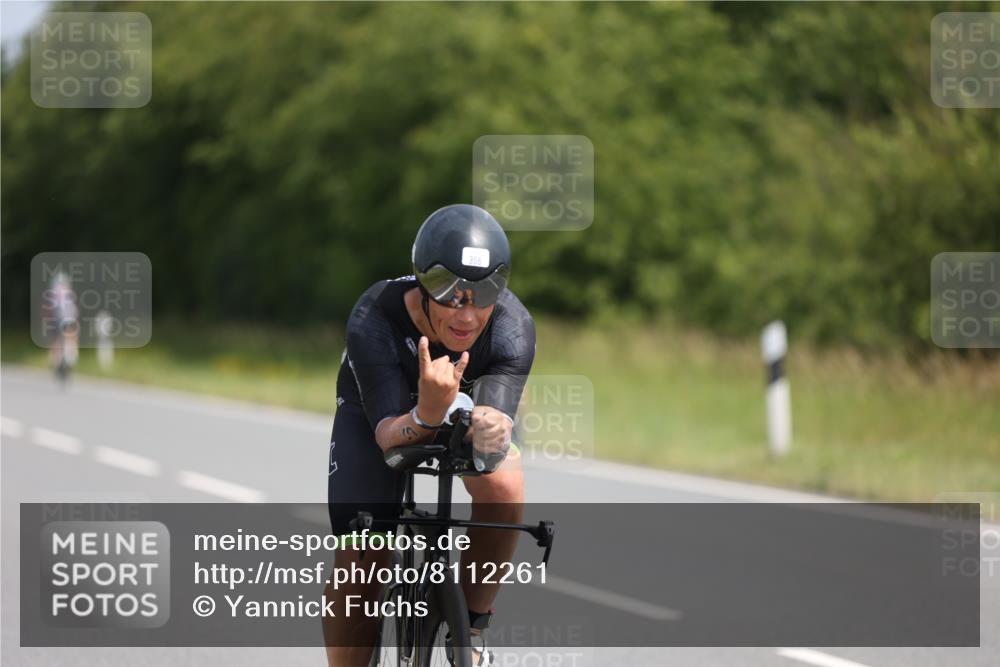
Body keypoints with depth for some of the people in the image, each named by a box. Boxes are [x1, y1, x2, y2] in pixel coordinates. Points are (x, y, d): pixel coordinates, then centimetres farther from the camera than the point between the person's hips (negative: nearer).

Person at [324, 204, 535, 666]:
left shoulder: (512, 328, -35)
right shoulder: (373, 321, -38)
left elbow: (498, 415, -43)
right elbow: (388, 434, -42)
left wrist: (490, 433, -67)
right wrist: (427, 415, -64)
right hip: (378, 406, -1)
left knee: (504, 487, -30)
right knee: (359, 560, -10)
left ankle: (471, 627, -8)